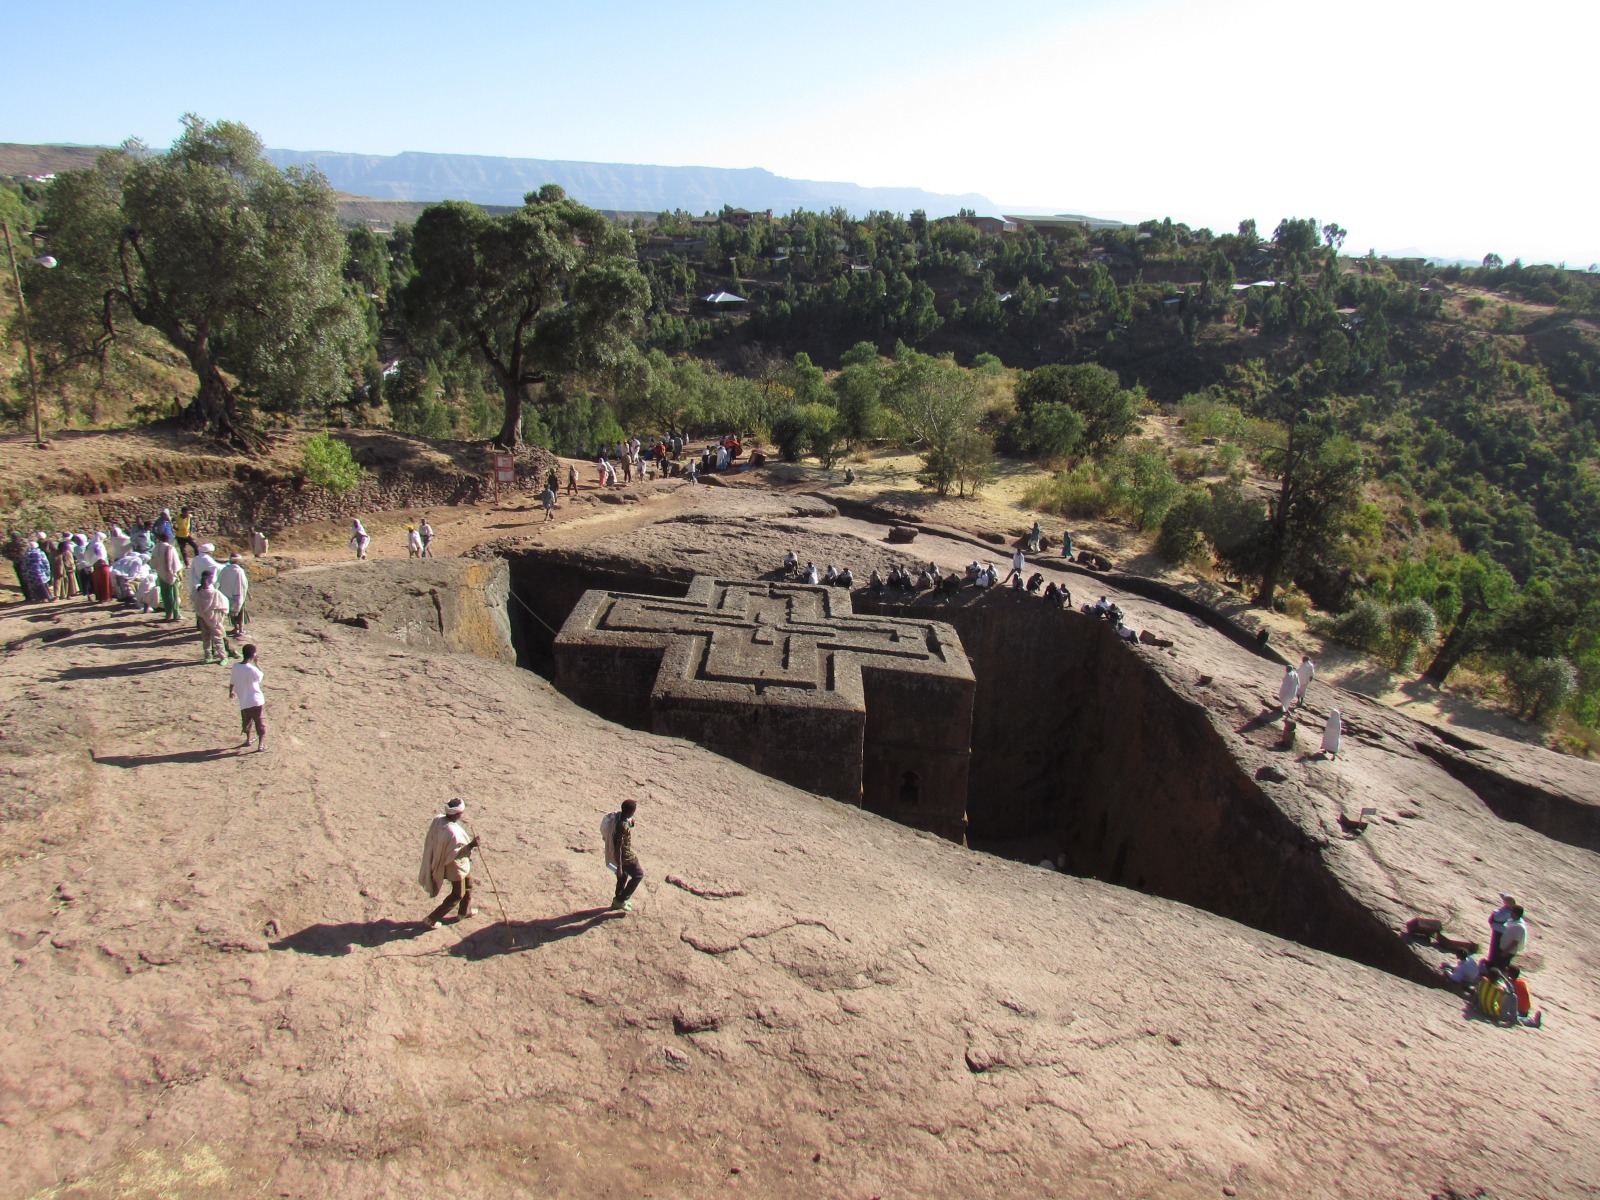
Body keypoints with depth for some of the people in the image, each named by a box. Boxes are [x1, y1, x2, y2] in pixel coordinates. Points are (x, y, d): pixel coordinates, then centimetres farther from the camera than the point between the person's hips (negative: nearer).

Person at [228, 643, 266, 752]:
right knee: (259, 723, 5)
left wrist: (231, 692, 24)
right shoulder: (252, 669, -21)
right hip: (256, 701, -5)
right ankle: (261, 745, 7)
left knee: (246, 721, 25)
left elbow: (232, 682, 6)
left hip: (243, 702, 5)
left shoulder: (235, 666, -7)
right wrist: (257, 663, 5)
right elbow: (260, 677, -1)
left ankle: (248, 740, 40)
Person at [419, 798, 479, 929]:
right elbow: (455, 854, -31)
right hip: (454, 867, -9)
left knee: (468, 883, 28)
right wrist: (470, 846, -40)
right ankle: (432, 919, 22)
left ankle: (464, 911, 48)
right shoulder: (452, 832, -39)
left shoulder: (438, 819, -14)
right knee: (458, 894, 12)